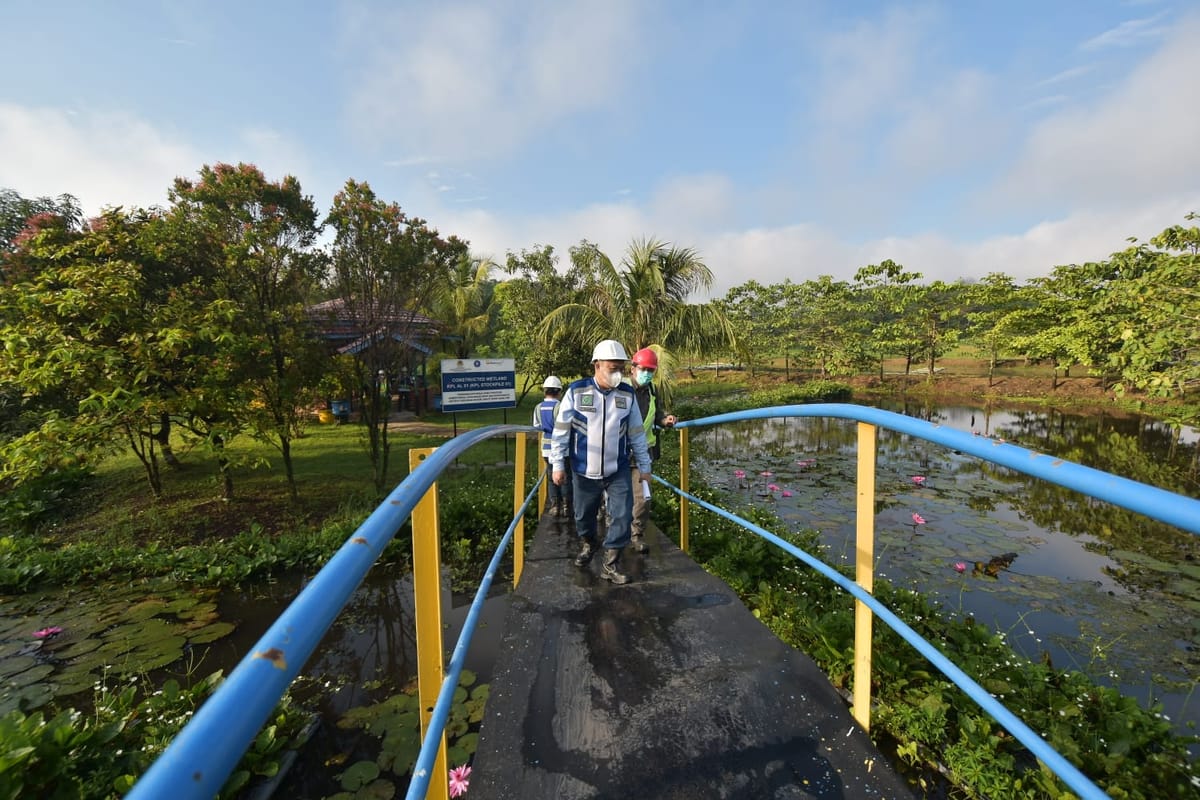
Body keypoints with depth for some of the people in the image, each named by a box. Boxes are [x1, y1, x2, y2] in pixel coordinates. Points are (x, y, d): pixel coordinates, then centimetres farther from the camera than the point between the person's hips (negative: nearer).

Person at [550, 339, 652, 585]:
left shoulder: (628, 394, -2)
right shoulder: (576, 391, -11)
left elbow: (637, 433, 5)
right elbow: (561, 430, -6)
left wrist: (644, 466, 9)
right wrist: (558, 464, -6)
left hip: (618, 470, 1)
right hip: (584, 470, -1)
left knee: (622, 514, -2)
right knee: (583, 514, 16)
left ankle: (610, 563, 16)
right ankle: (587, 545, 46)